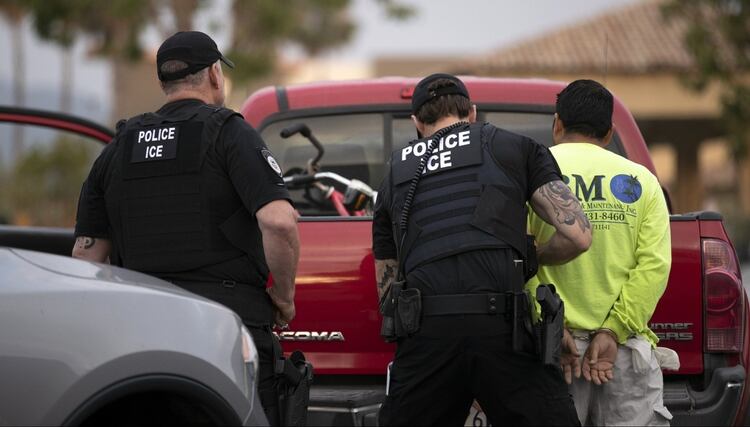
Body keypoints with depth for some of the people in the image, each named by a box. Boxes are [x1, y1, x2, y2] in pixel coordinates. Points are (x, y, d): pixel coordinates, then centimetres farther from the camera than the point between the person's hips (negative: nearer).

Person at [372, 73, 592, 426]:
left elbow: (387, 288, 29)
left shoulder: (394, 178, 26)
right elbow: (577, 235, 9)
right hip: (502, 330, -2)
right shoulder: (517, 148, 18)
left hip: (424, 334, 2)